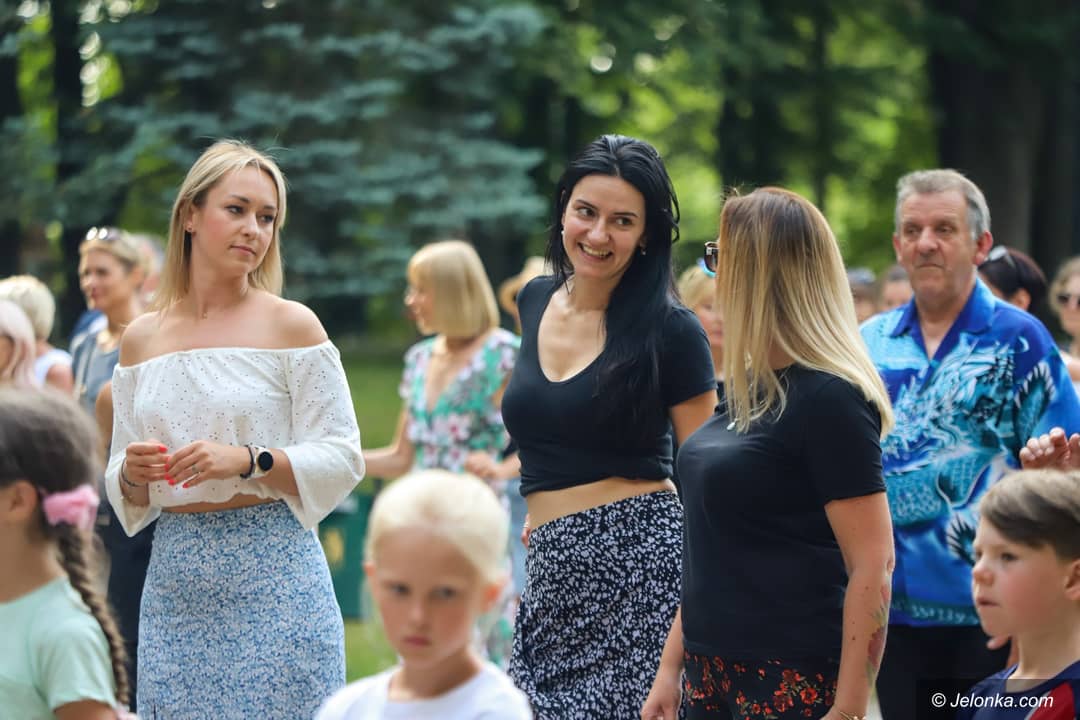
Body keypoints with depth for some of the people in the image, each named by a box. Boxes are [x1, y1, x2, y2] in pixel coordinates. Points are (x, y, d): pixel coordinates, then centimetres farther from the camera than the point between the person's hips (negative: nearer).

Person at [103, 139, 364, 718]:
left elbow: (342, 459, -5)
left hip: (274, 570, -3)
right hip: (175, 576, 3)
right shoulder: (142, 338, 10)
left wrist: (248, 460, -19)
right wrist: (132, 473, -8)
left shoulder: (291, 326, -1)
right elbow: (124, 489, 15)